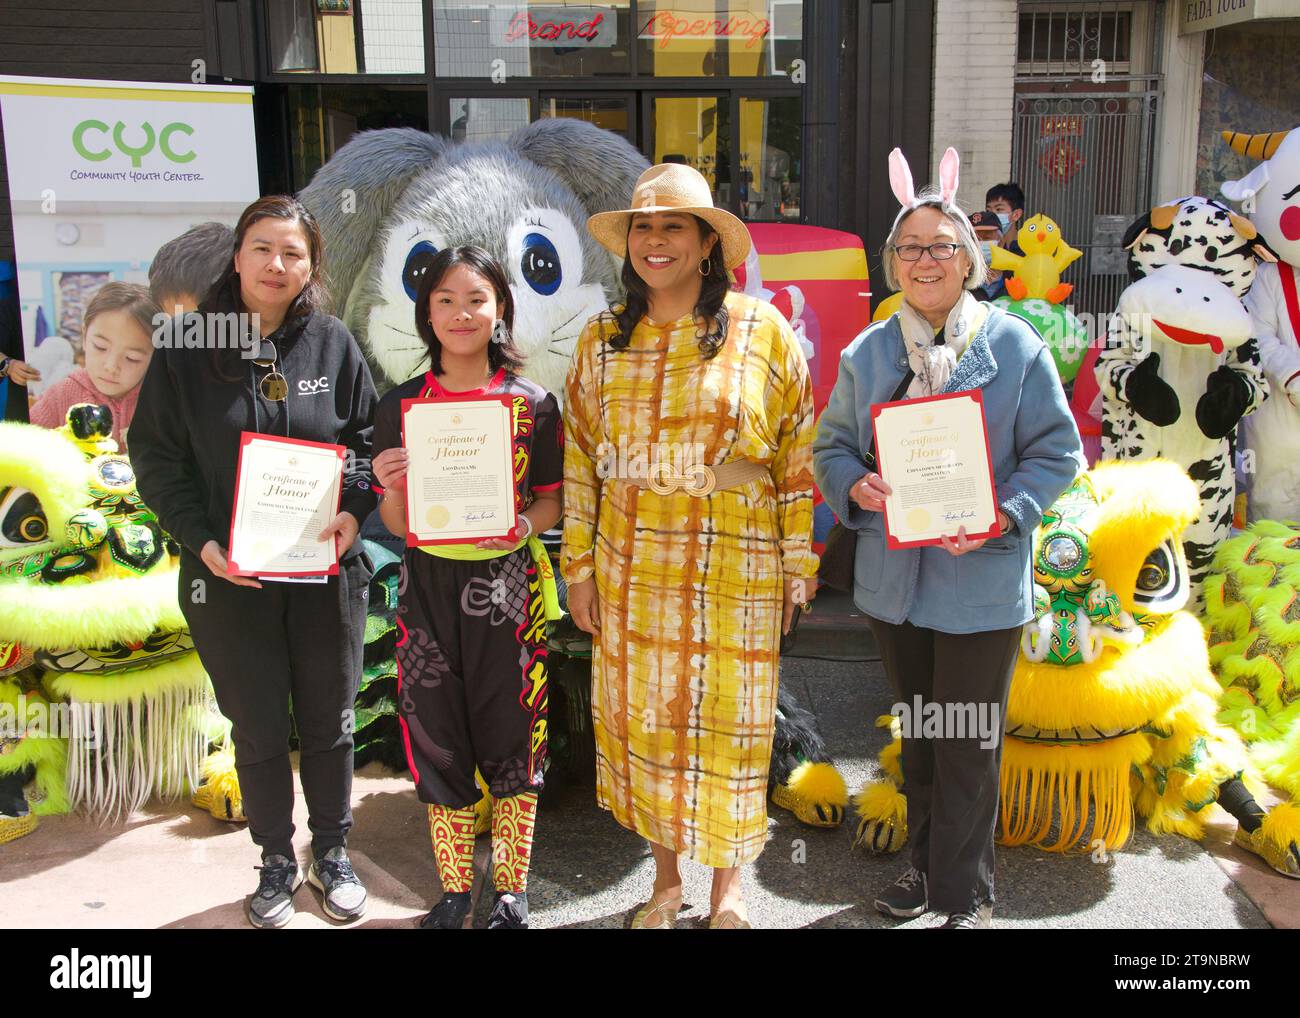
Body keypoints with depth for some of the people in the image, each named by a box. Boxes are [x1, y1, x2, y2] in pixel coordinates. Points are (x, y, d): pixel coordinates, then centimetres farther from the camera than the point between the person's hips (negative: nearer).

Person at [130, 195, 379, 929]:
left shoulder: (334, 344, 0)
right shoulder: (189, 346, -3)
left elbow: (368, 437, 4)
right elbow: (155, 454, -1)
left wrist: (354, 511, -13)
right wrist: (202, 541, -12)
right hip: (229, 574, -1)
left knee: (329, 722, 13)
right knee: (258, 728, 11)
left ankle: (333, 851, 33)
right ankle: (277, 861, 31)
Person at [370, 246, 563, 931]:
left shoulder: (532, 404, 0)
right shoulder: (400, 406, 4)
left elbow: (552, 498, 5)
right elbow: (397, 524, 6)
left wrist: (526, 524, -16)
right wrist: (390, 486, -15)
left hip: (506, 585, -1)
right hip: (428, 586, 2)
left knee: (509, 738, 5)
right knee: (438, 739, 8)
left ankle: (512, 892, 24)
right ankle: (454, 889, 27)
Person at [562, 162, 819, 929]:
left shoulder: (762, 332, -3)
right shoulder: (603, 340, 6)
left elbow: (797, 457, -2)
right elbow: (580, 459, 8)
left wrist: (798, 568, -2)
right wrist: (579, 565, 5)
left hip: (735, 571, -3)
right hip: (630, 570, 3)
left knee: (727, 724, 6)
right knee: (643, 719, 10)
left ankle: (728, 890, 27)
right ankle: (666, 880, 31)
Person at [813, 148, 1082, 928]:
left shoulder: (1016, 346, -5)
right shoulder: (867, 353, 4)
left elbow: (1057, 452, -4)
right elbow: (833, 445, 9)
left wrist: (1003, 516, -20)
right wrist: (856, 486, -13)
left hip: (981, 580, -4)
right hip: (894, 577, 4)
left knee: (969, 744, 4)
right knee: (919, 731, 19)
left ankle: (966, 894, 21)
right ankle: (929, 861, 38)